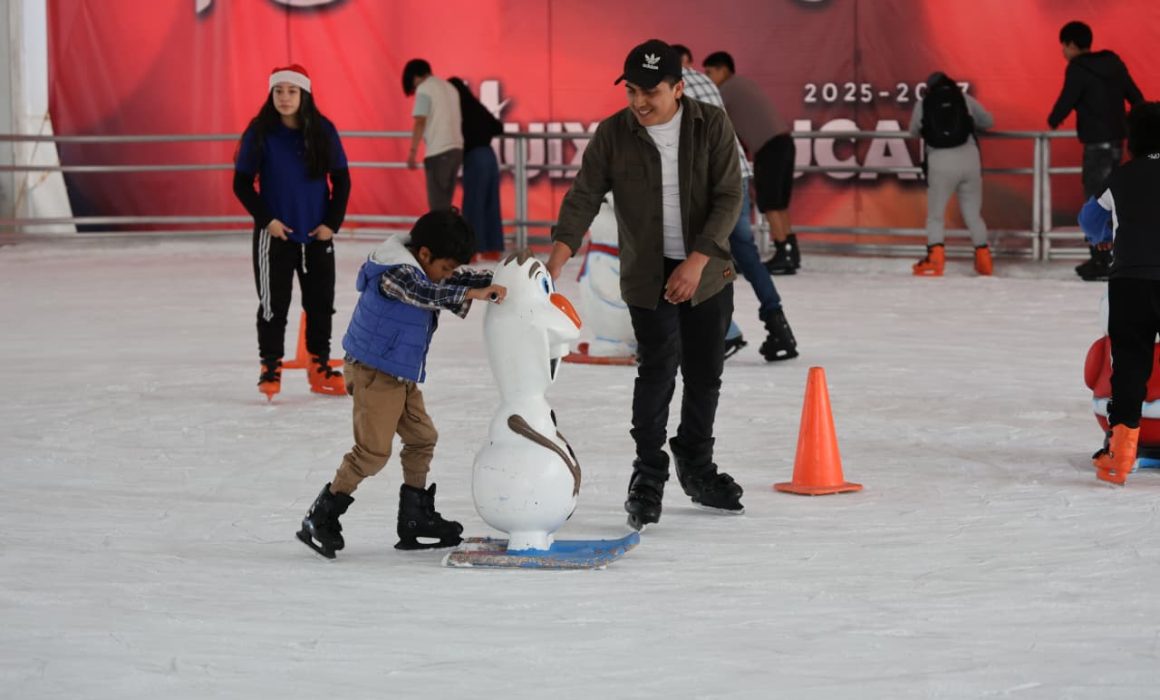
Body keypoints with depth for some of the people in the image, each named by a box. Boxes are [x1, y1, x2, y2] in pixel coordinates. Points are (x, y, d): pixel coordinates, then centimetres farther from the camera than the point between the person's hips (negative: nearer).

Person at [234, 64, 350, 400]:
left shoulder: (323, 132, -2)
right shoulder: (260, 133, -7)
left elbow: (341, 180, 6)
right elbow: (242, 183, -2)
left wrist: (332, 222, -2)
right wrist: (266, 219, -10)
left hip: (318, 235, 2)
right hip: (275, 234, -2)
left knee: (321, 302, 9)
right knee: (273, 303, 1)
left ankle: (320, 367, 20)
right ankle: (271, 368, 11)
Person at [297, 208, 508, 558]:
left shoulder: (420, 270, 8)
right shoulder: (394, 273, -22)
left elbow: (462, 280, 18)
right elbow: (426, 293, -40)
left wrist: (498, 279, 3)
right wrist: (471, 293, -48)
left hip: (402, 377, 10)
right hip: (374, 374, -10)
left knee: (422, 438, 17)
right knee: (372, 451, -12)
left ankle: (415, 518, 26)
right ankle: (320, 519, -5)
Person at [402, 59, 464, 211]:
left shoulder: (424, 88, -2)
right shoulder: (450, 87, 21)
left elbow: (420, 122, -11)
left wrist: (413, 151, -14)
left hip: (439, 151, -8)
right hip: (456, 148, 8)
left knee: (437, 205, -8)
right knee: (444, 204, 9)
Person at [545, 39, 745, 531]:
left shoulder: (712, 127, -7)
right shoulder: (613, 134, -7)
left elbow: (729, 198, -10)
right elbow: (585, 195, -10)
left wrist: (697, 260, -20)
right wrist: (559, 252, -26)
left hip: (707, 272, 2)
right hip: (647, 274, -2)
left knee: (704, 374, 9)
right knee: (658, 365, -16)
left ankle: (696, 468, 30)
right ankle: (648, 476, -4)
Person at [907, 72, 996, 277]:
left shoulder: (922, 104, 10)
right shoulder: (965, 99, 12)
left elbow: (913, 132, 22)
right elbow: (988, 121, 23)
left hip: (940, 163, -1)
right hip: (969, 160, 1)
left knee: (935, 215, 8)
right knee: (973, 214, 13)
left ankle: (935, 259, -7)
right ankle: (984, 260, 12)